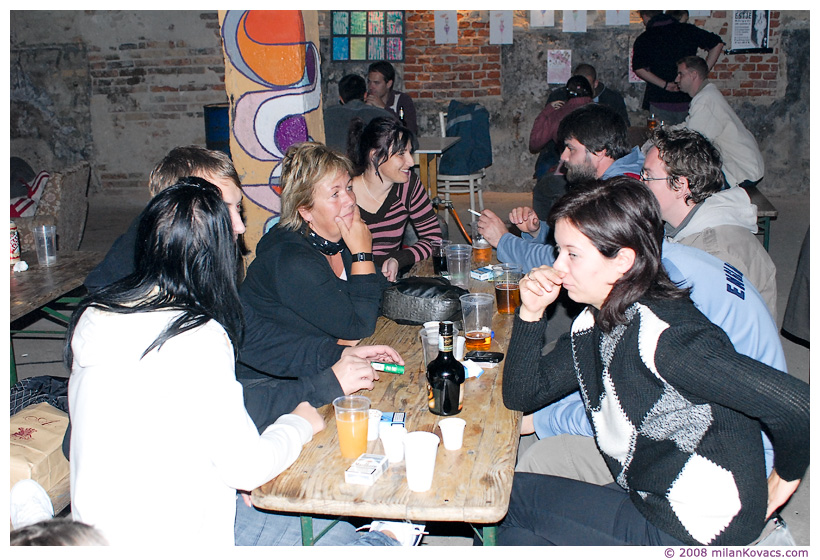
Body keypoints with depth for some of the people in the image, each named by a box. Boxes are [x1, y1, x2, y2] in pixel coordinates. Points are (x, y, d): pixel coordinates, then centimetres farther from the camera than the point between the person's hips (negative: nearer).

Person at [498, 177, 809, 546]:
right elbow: (522, 395, 4)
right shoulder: (593, 325, 0)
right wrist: (531, 312, -10)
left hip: (692, 534, -8)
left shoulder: (664, 336, -28)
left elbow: (794, 404, -31)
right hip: (646, 502, 8)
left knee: (512, 496, -2)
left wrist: (781, 482, -11)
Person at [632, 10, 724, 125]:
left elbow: (639, 68, -17)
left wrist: (665, 84, -14)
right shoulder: (687, 29, 5)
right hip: (687, 101, 3)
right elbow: (717, 44, 5)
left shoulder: (644, 39, -3)